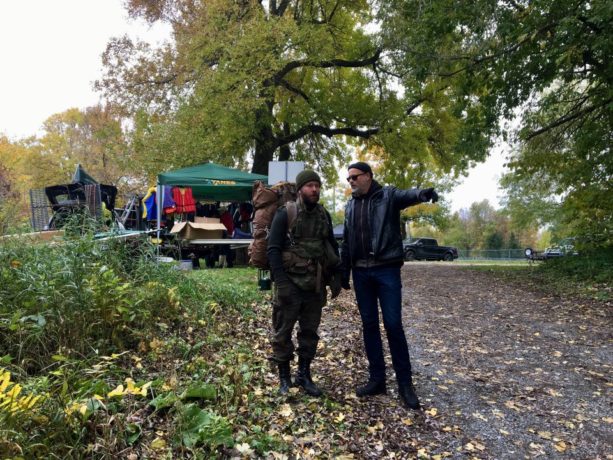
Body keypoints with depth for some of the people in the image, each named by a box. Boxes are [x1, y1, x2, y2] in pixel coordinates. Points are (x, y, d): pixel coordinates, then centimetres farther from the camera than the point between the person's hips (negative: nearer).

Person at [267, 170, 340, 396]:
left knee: (310, 332, 12)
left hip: (315, 284, 5)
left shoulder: (324, 215, 8)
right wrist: (280, 281, -18)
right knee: (283, 331, 4)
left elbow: (333, 247, 16)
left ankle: (304, 374, 26)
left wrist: (337, 277, 10)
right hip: (290, 283, -5)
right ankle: (284, 377, 19)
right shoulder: (285, 213, -8)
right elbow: (273, 249, -11)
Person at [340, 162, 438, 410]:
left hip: (386, 269, -5)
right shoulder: (350, 206, 14)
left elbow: (407, 195, -24)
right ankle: (377, 379, 20)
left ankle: (405, 383, 10)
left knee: (393, 325, -3)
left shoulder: (388, 195, -1)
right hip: (361, 271, 5)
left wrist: (422, 193, -47)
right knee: (369, 324, 9)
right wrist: (344, 273, 14)